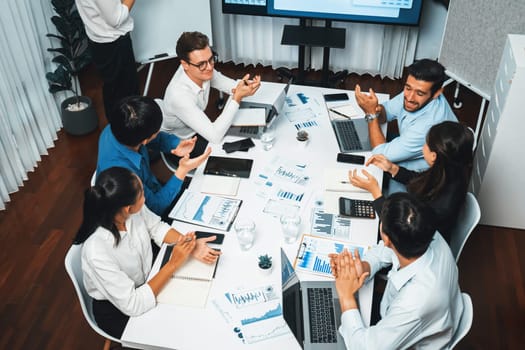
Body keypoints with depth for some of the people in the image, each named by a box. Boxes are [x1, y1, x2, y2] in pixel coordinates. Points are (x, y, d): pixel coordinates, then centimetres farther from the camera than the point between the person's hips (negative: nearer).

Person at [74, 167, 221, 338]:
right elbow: (133, 305, -30)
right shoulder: (97, 251, -37)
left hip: (147, 279, 5)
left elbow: (157, 227, -1)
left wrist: (190, 246, -17)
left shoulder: (134, 210, -22)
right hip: (119, 312, -5)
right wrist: (174, 263, -29)